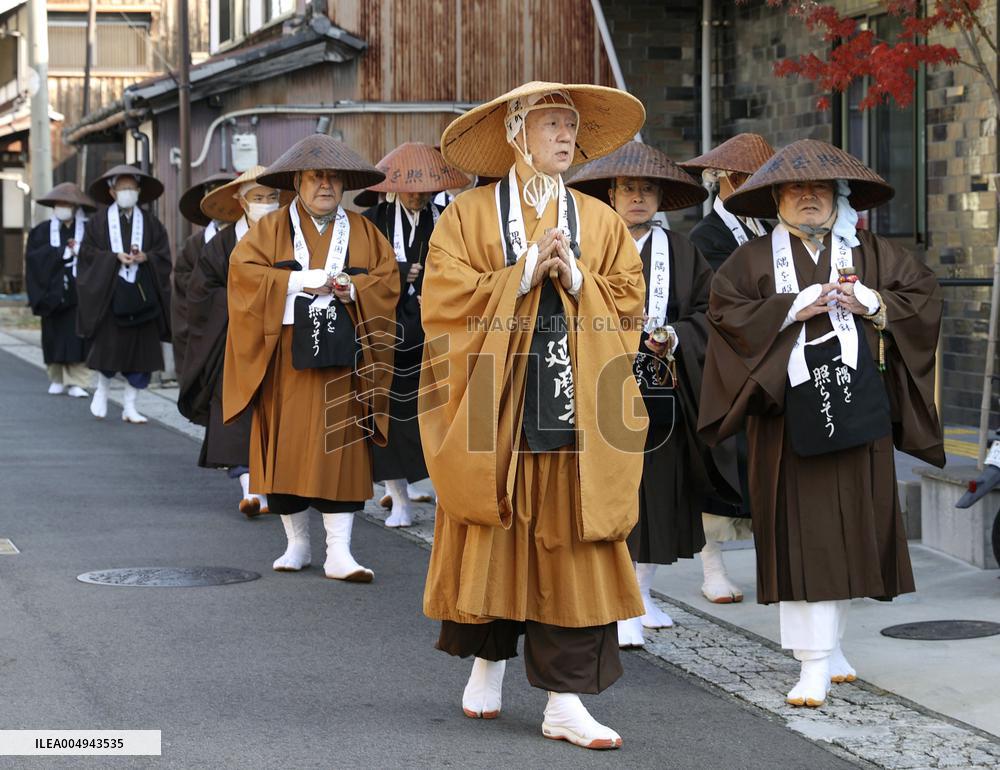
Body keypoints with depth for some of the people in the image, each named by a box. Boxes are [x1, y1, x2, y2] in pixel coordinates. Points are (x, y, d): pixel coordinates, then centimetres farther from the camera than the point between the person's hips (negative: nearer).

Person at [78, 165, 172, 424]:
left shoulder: (150, 223, 10)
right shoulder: (98, 222, 4)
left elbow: (164, 255, 5)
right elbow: (88, 253, -1)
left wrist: (145, 257, -14)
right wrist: (115, 257, -14)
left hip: (142, 294, 2)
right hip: (109, 293, -2)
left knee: (142, 349, -1)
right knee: (108, 347, -4)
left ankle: (130, 406, 7)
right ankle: (102, 389, 23)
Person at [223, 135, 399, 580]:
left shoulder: (362, 232, 14)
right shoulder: (272, 229, 8)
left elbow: (387, 279, 6)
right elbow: (243, 269, -5)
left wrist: (352, 289, -13)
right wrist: (302, 281, -12)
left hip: (341, 356, 1)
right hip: (285, 355, 0)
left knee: (339, 448, -5)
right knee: (287, 445, 0)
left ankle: (338, 552, -8)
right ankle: (297, 543, 12)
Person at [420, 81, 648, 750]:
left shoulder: (600, 222, 13)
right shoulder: (471, 215, 5)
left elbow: (628, 301, 7)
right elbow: (444, 294, -6)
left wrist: (575, 280, -9)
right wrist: (522, 274, -12)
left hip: (575, 407, 2)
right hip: (495, 406, -1)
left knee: (572, 545, -3)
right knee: (494, 538, 5)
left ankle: (566, 701, -2)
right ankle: (488, 661, 27)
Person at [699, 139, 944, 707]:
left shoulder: (872, 252, 12)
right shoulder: (755, 259, 7)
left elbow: (925, 292, 10)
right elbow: (724, 310, -5)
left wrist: (874, 303, -7)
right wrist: (792, 308, -14)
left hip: (857, 408, 2)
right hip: (790, 413, -2)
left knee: (849, 527, 6)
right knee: (802, 532, -6)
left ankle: (830, 644, 22)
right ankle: (815, 665, -6)